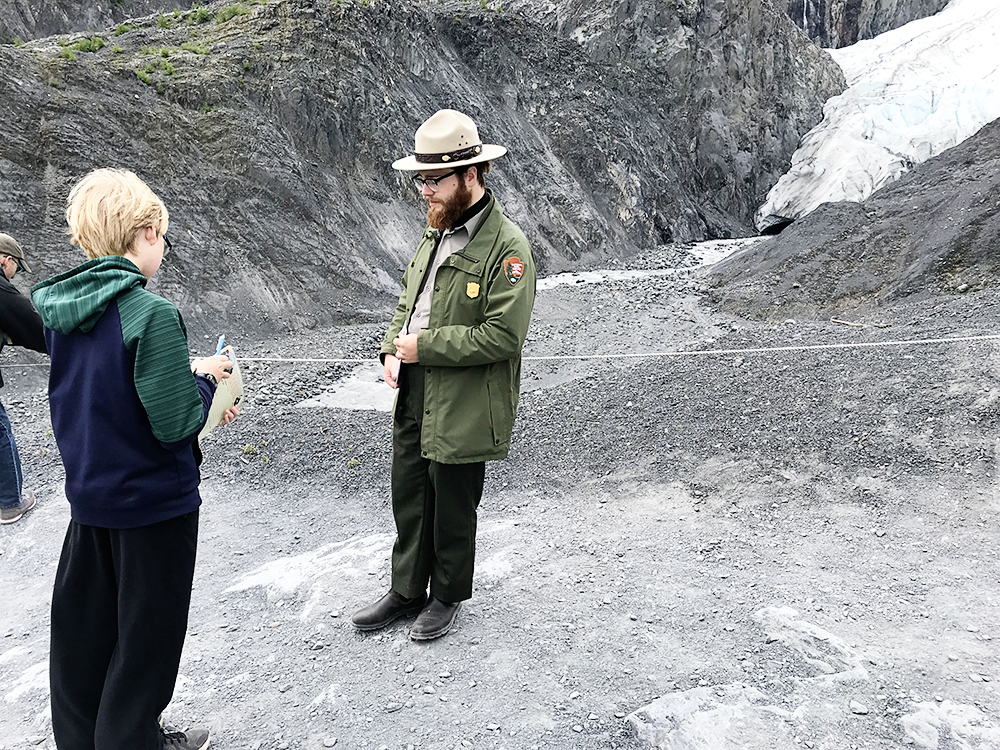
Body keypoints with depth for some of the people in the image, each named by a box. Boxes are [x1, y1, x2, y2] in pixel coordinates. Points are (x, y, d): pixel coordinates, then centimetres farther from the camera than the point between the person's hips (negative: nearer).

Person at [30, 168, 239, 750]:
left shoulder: (59, 305, 0)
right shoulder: (152, 314, -23)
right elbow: (175, 424, -24)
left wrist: (186, 383, 9)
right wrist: (204, 378, -6)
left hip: (88, 494, 8)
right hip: (154, 504, -7)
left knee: (83, 626, 22)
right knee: (146, 635, 12)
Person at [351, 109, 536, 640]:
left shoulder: (507, 247, -17)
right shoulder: (436, 234, 9)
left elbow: (503, 336, -23)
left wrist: (423, 346, -20)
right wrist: (391, 351, 1)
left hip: (462, 407, -7)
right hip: (412, 396, 7)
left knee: (452, 510, 11)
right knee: (409, 501, 19)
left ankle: (447, 596, 35)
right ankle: (407, 591, 38)